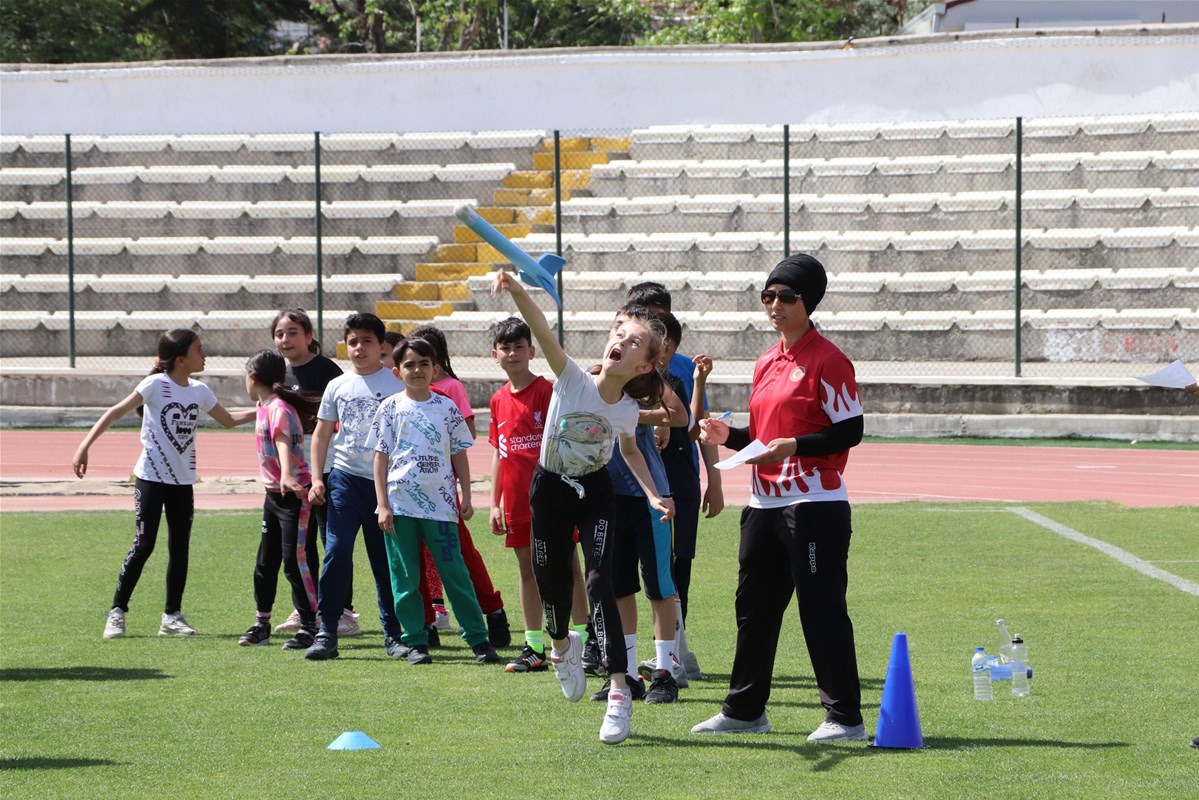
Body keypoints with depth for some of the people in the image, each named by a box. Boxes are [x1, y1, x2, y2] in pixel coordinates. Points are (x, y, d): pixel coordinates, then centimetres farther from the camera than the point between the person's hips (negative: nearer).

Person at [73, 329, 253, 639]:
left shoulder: (199, 392, 6)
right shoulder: (156, 385, -12)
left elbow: (229, 419, 21)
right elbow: (117, 412, -16)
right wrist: (85, 446, -23)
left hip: (183, 480, 6)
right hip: (151, 477, -6)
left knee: (180, 548, 6)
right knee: (144, 545, -8)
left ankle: (172, 616, 14)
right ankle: (117, 612, 1)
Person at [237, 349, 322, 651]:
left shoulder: (280, 409, -19)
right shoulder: (264, 407, 10)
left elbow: (283, 444, -37)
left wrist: (286, 476, -51)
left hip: (294, 493, -10)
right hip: (273, 493, 10)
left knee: (295, 561, -7)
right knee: (265, 562, 14)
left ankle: (309, 626, -1)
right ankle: (262, 623, 25)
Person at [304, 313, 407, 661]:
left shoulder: (396, 384, 1)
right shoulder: (338, 387, 10)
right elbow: (321, 434, 15)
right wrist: (317, 478, 5)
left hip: (386, 480, -2)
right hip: (345, 478, 2)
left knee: (387, 560, 3)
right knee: (337, 553, -8)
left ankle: (393, 633, 12)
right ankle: (326, 632, -7)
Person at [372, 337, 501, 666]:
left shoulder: (447, 408, 7)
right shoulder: (390, 409, 4)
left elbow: (459, 455, 11)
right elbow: (381, 459, 3)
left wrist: (466, 497, 5)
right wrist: (383, 505, -3)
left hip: (440, 504, 0)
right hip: (400, 505, 0)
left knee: (455, 573, -1)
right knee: (405, 578, 2)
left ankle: (478, 639, 5)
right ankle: (416, 642, 10)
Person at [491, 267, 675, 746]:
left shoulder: (629, 409, -9)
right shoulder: (572, 381, -18)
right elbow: (543, 333, -35)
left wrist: (653, 494, 2)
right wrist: (517, 291, -51)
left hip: (596, 495, 0)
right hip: (549, 491, 0)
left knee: (601, 584, -16)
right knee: (552, 580, 8)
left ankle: (619, 693, -19)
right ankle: (562, 645, 45)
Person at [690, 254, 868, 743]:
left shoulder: (827, 361, -9)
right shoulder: (766, 363, 16)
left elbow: (850, 431, -14)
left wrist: (793, 446, -23)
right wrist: (729, 437, 6)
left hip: (815, 506, -9)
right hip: (764, 502, 9)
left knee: (822, 610, -7)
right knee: (754, 606, 15)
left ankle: (845, 718, -2)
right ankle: (744, 710, 26)